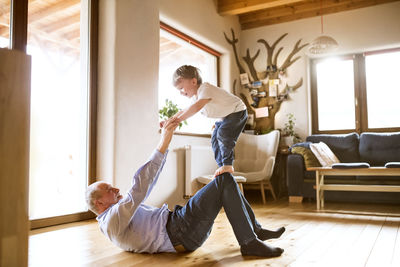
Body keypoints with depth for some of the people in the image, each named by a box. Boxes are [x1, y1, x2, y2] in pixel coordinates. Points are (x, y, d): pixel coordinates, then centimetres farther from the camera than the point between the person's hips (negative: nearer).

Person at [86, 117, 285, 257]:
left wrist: (165, 142, 13)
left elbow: (149, 181, 19)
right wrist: (163, 145, -28)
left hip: (177, 223, 11)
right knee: (225, 180, -16)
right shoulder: (112, 221, -11)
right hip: (180, 233, -11)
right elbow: (139, 186, -25)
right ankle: (249, 242, -12)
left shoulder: (119, 212, 22)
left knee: (225, 182, 11)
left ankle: (255, 229, 16)